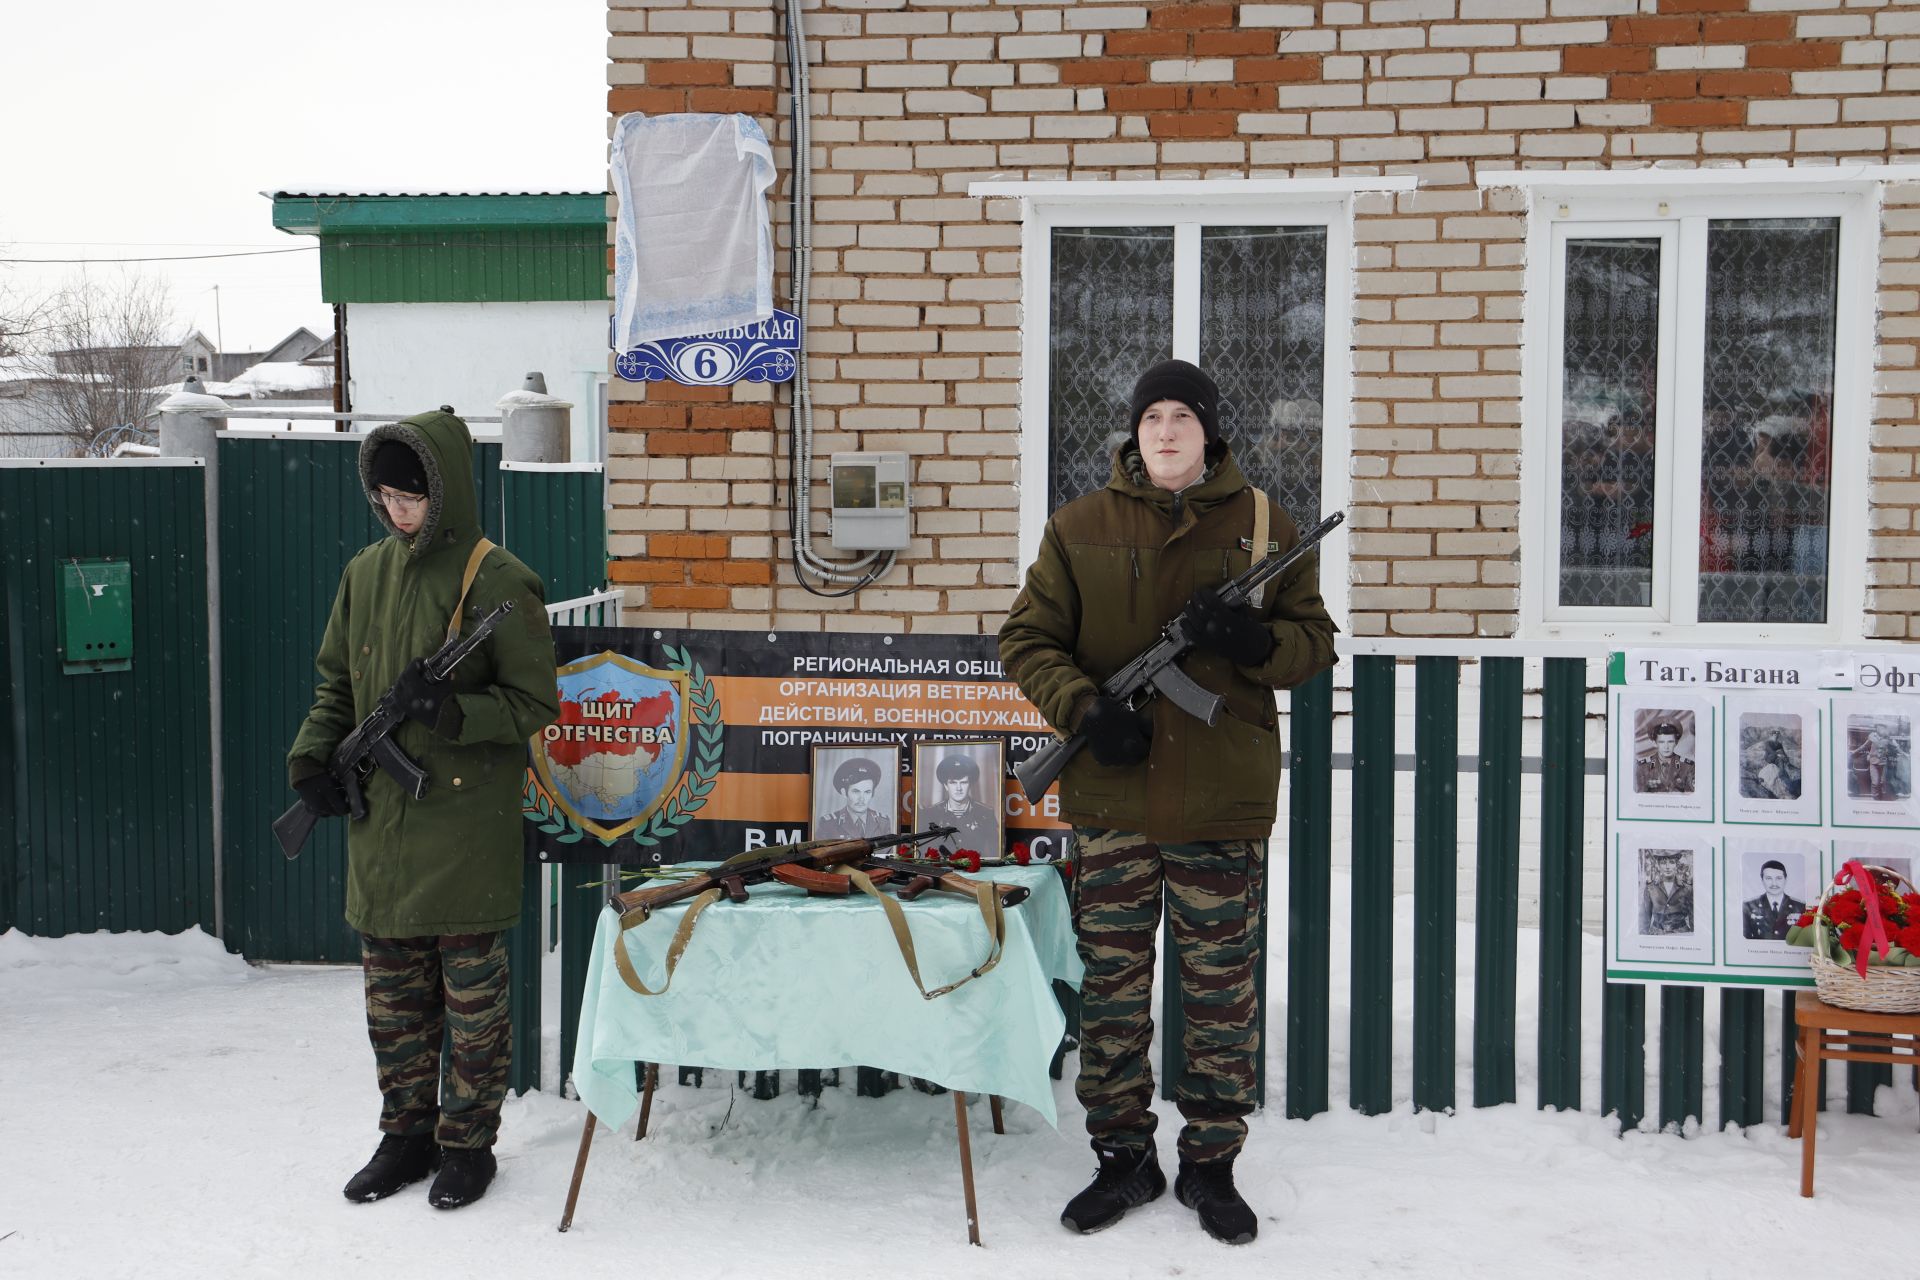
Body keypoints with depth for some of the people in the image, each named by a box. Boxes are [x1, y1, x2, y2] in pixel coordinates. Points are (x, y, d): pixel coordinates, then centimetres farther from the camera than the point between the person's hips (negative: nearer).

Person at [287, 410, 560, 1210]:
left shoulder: (496, 582, -10)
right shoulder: (366, 574, 8)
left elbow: (534, 704, -9)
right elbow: (336, 684, 18)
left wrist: (454, 711, -24)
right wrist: (313, 755, 2)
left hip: (467, 826, -6)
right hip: (381, 823, 6)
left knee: (471, 992, 4)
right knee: (392, 994, 13)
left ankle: (467, 1144, 18)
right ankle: (408, 1135, 27)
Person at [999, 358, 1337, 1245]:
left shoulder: (1263, 527, 3)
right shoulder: (1080, 527, 4)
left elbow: (1314, 641, 6)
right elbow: (1027, 638, 5)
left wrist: (1254, 640, -16)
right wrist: (1085, 710, -12)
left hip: (1223, 802, -1)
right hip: (1110, 799, 1)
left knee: (1221, 990, 7)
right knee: (1110, 984, 8)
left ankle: (1211, 1166, 21)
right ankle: (1123, 1157, 23)